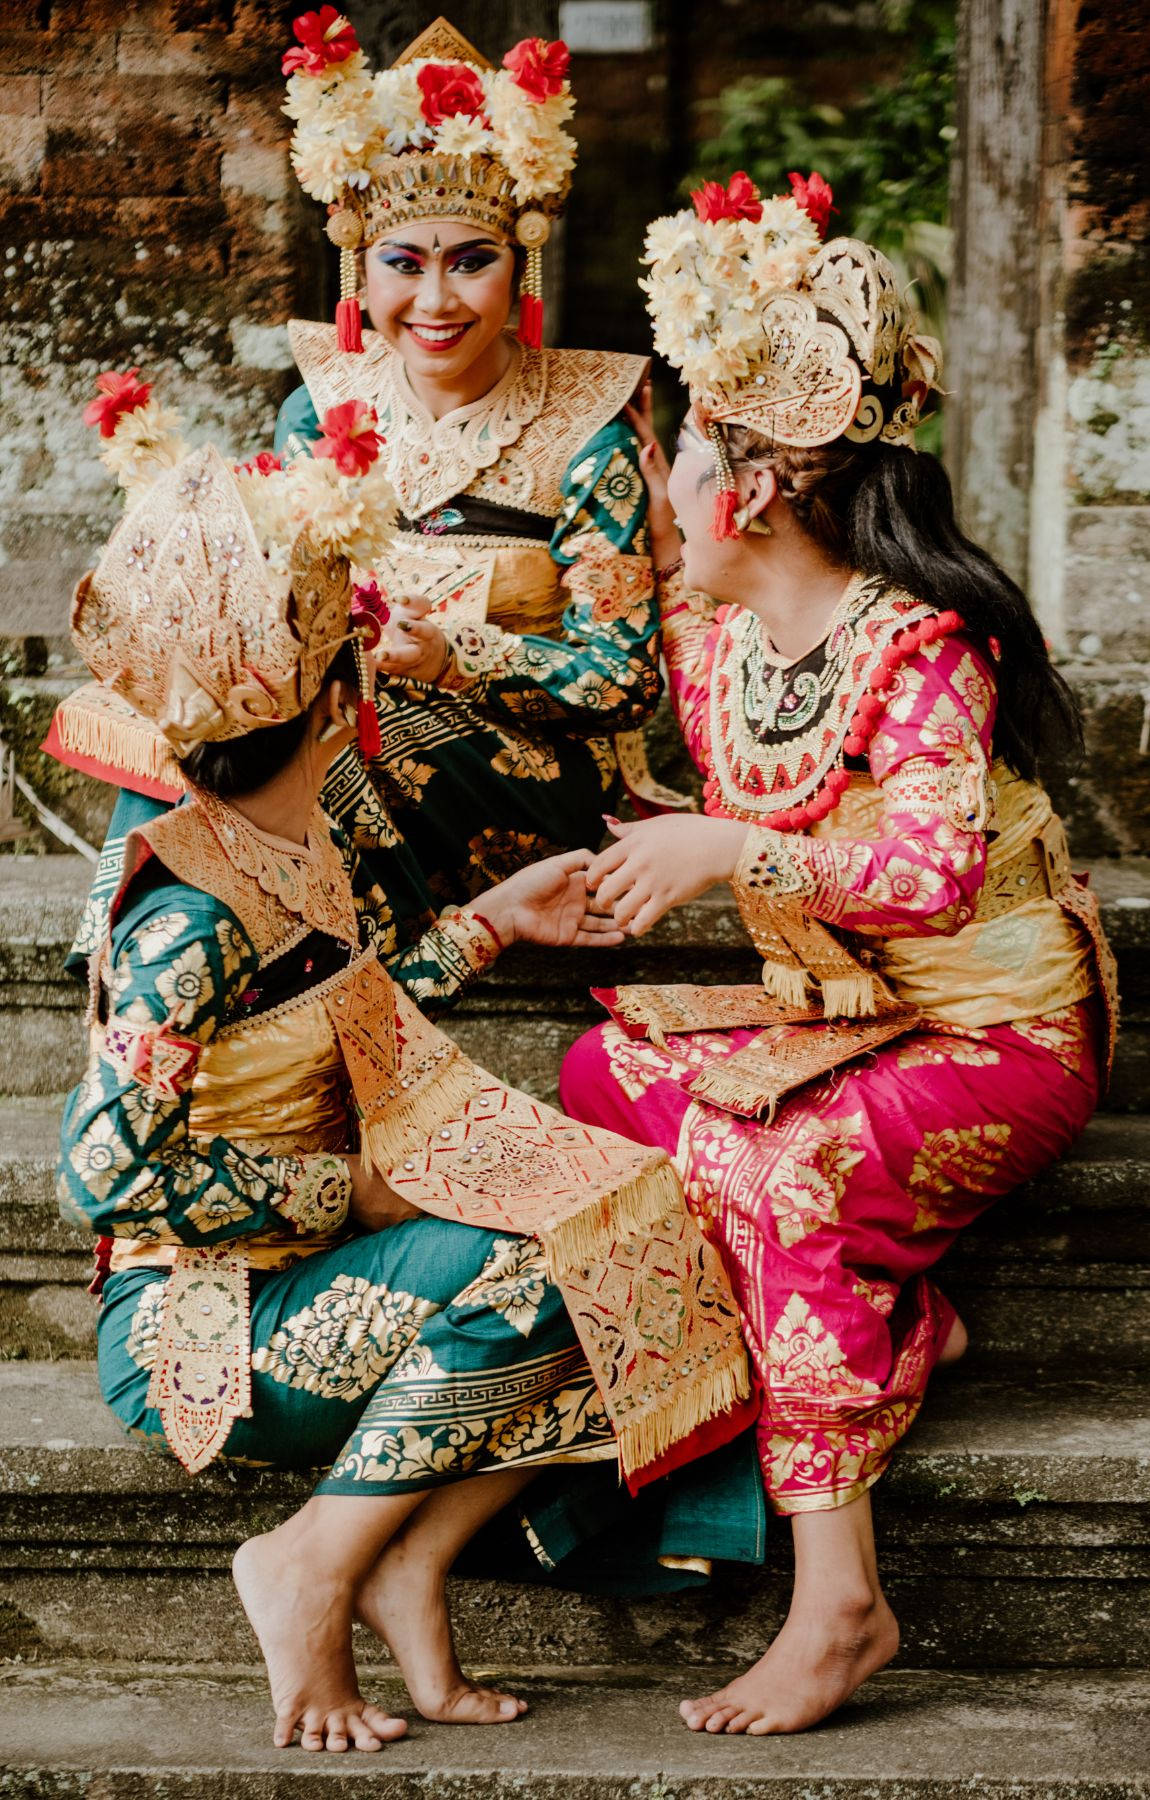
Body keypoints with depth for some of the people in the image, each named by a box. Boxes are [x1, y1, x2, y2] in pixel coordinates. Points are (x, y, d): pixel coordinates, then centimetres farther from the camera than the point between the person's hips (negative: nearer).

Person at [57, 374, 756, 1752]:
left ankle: (409, 1558, -9)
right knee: (506, 1272, -29)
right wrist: (348, 1190, -18)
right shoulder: (189, 919, -23)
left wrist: (493, 920, 23)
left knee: (621, 1280, -6)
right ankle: (312, 1567, -15)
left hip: (306, 1275, 9)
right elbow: (104, 1172, -25)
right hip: (188, 1337, -9)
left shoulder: (302, 861, 7)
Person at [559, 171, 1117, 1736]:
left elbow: (934, 870, -34)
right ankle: (901, 1316, -4)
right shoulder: (721, 631, 3)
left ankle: (837, 1594, -32)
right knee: (609, 1072, -6)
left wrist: (725, 850, -32)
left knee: (771, 1166, -31)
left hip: (1003, 1033, -9)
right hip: (837, 1013, 9)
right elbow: (708, 765, 28)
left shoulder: (918, 645, -22)